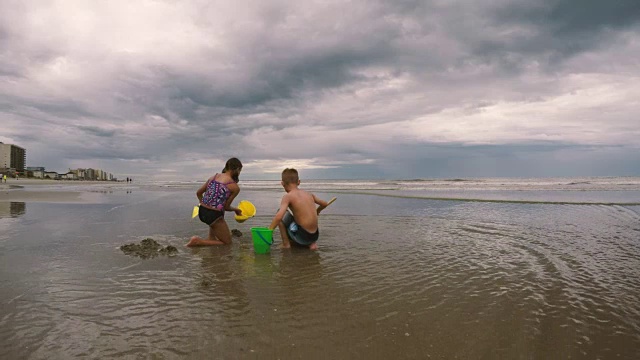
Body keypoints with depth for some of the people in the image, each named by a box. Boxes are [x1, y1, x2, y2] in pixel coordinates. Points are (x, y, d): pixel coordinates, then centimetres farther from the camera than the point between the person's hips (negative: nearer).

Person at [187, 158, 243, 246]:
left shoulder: (214, 177, 8)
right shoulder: (235, 187, -8)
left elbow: (198, 193, 16)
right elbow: (226, 207, -2)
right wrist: (236, 210, 19)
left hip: (201, 212, 7)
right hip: (214, 215, -7)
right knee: (227, 242, 11)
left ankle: (211, 238, 31)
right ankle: (198, 241, -5)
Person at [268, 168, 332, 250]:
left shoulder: (288, 196, -9)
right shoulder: (308, 194, 8)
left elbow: (278, 217, -24)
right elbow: (325, 204, 22)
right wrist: (317, 211, 42)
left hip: (302, 237, -6)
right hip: (315, 236, 6)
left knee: (281, 214, 8)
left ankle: (285, 243, 11)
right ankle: (312, 243, 14)